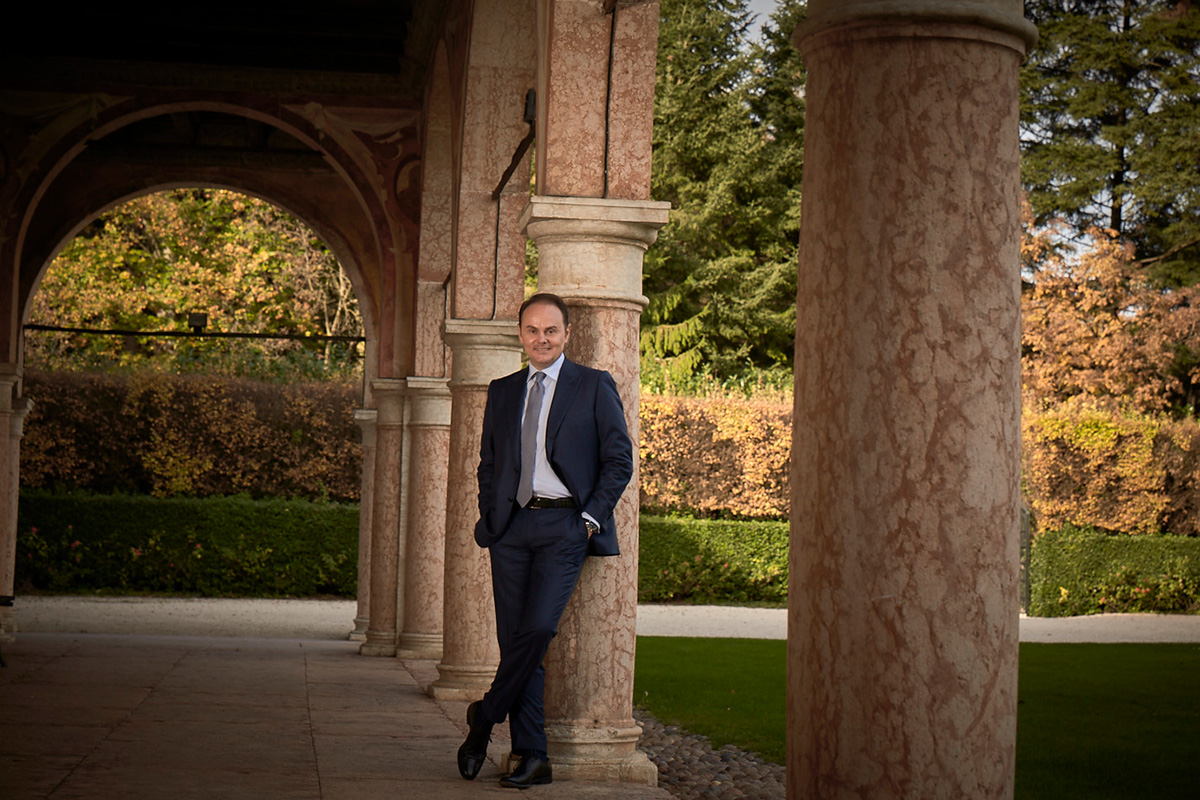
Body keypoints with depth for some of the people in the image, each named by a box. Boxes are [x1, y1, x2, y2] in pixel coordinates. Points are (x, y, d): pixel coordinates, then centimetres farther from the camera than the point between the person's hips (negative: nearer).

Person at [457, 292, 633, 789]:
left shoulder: (594, 385, 5)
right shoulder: (502, 392, 17)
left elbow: (619, 460, 3)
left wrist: (591, 517, -6)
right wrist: (489, 518, 9)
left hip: (566, 525, -4)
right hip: (512, 526, 4)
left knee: (537, 628, -18)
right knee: (514, 637, 0)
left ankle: (486, 717, 3)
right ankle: (532, 757, 4)